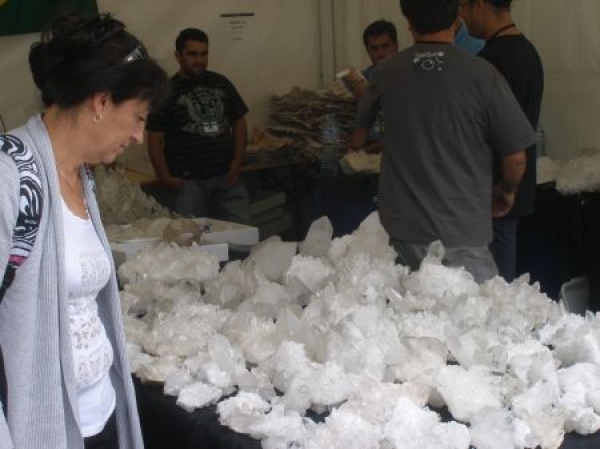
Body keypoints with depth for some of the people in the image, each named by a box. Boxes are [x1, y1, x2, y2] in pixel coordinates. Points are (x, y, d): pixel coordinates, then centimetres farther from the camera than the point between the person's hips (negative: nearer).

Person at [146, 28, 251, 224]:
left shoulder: (221, 83, 12)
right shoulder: (168, 91, 0)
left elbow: (239, 122, 16)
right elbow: (155, 140, -1)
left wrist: (237, 162, 4)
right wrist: (166, 178, -10)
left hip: (226, 178, 3)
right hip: (188, 181, -3)